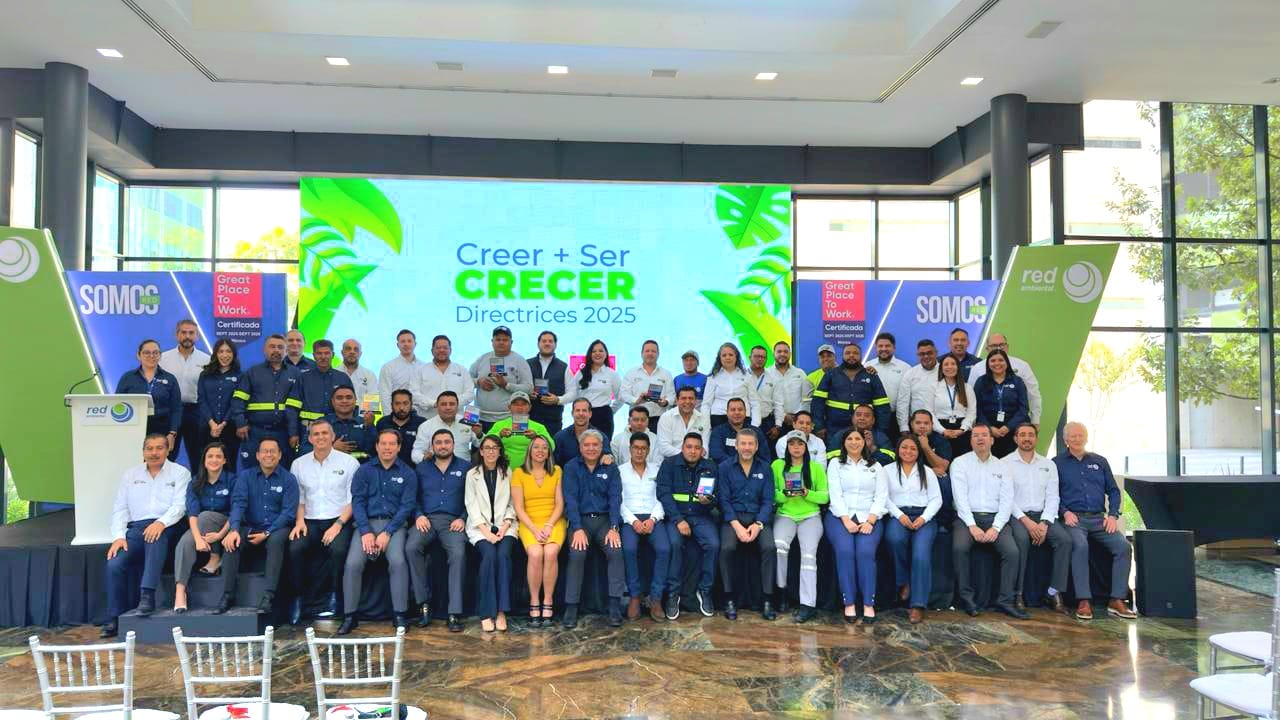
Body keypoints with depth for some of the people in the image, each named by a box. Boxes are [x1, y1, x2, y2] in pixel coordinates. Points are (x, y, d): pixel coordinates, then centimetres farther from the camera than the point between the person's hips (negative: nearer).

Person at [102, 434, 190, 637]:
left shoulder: (180, 473, 8)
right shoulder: (131, 475, 20)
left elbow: (180, 505, -5)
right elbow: (119, 509, 13)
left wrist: (161, 522, -24)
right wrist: (118, 536, -3)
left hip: (167, 528, -4)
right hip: (136, 529, 4)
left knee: (156, 535, -38)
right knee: (114, 564, -20)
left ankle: (148, 595, -41)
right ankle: (114, 620, -10)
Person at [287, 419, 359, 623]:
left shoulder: (349, 462, 3)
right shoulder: (299, 464, 14)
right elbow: (298, 498, 15)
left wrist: (338, 524, -12)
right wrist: (299, 520, -4)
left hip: (339, 520, -3)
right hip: (310, 522, 3)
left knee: (338, 549, -33)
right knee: (295, 549, -27)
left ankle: (334, 596, -12)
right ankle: (299, 597, -10)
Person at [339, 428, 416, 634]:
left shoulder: (407, 473, 7)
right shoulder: (364, 471, 10)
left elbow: (407, 505, 0)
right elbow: (357, 502, 2)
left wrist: (387, 533, -11)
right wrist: (366, 532, -11)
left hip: (394, 524, -1)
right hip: (367, 523, 1)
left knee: (398, 561, -28)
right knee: (353, 563, -23)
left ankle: (400, 615, -18)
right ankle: (349, 616, -11)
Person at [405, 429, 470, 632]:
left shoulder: (465, 468, 16)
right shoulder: (422, 468, 21)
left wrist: (463, 518, -6)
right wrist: (419, 515, -5)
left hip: (453, 521, -1)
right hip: (426, 520, 2)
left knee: (458, 553, -33)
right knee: (411, 547, -31)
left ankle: (455, 613, -30)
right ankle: (424, 604, -20)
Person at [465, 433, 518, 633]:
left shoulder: (508, 473, 16)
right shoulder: (472, 474, 12)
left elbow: (512, 504, 10)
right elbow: (471, 505, 3)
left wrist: (505, 525, -8)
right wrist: (485, 530, -11)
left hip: (504, 525, 1)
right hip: (480, 526, -1)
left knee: (503, 554, -29)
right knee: (489, 554, -29)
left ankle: (501, 611, -27)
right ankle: (486, 613, -25)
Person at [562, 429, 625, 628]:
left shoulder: (610, 468, 8)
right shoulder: (571, 467, 5)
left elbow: (615, 498, -1)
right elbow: (570, 499, -5)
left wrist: (614, 528, -16)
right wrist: (578, 529, -18)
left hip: (605, 519, 1)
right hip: (580, 520, -1)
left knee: (616, 551, -26)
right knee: (577, 554, -28)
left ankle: (615, 605, -21)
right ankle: (571, 607, -20)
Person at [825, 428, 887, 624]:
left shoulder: (875, 467, 17)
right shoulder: (835, 464, 13)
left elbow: (881, 497, 6)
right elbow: (835, 495, 1)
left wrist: (870, 521, -10)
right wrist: (847, 520, -13)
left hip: (868, 518, 1)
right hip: (840, 517, -1)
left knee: (865, 551, -27)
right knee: (845, 550, -28)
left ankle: (868, 604, -22)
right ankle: (849, 603, -22)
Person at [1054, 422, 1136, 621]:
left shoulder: (1100, 461, 19)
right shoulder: (1057, 463, 9)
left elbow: (1113, 491, 17)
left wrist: (1113, 515, 2)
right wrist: (1065, 512, -12)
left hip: (1099, 518, 4)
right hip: (1073, 518, -4)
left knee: (1123, 545, -22)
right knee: (1080, 545, -34)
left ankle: (1117, 600, -18)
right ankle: (1083, 601, -32)